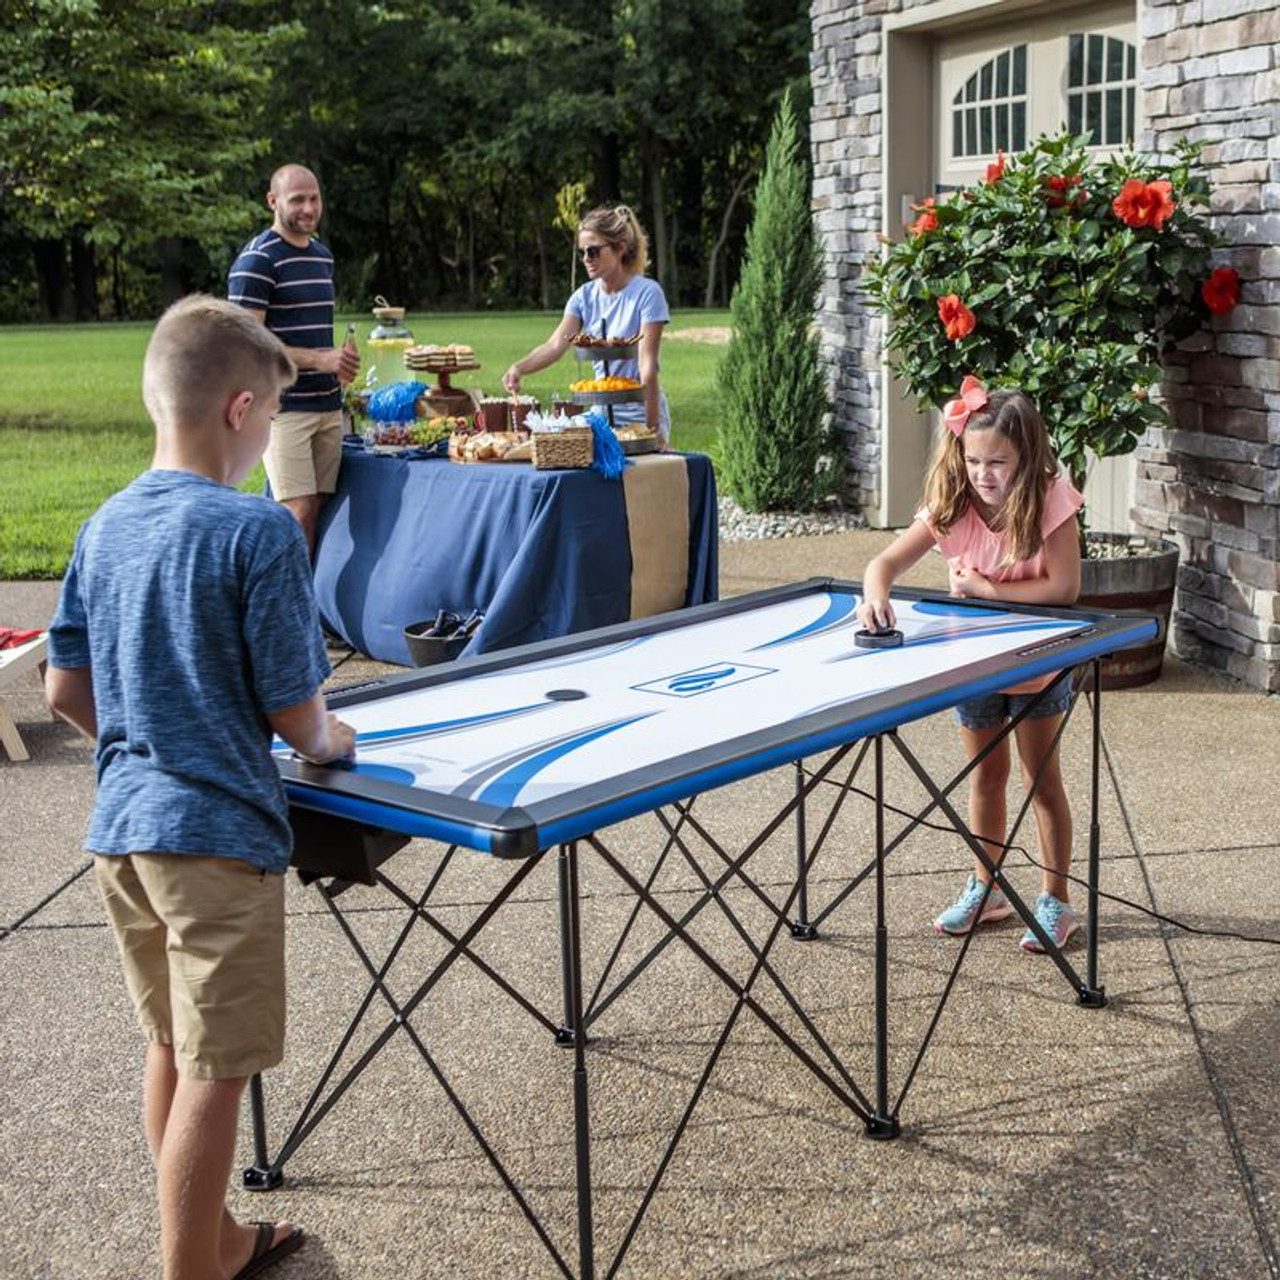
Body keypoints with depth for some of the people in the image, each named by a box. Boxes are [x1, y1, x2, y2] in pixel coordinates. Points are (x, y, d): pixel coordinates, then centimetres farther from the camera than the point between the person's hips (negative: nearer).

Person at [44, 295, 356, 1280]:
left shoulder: (103, 528, 5)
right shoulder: (258, 531, -15)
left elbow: (67, 691, 9)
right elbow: (294, 710, -13)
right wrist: (328, 742, 8)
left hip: (121, 826, 8)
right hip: (216, 831, -8)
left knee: (173, 1047, 20)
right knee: (214, 1075, 3)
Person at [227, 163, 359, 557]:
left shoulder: (323, 255, 17)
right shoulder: (257, 261, -8)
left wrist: (342, 360, 6)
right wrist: (321, 359, -19)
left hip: (327, 405, 7)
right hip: (283, 406, -7)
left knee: (318, 508, 5)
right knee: (298, 513, -10)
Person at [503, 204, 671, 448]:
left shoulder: (647, 293, -12)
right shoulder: (585, 296, 4)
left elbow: (648, 364, -17)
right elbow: (555, 345, -9)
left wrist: (653, 427, -19)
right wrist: (519, 368, -28)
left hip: (639, 412, -5)